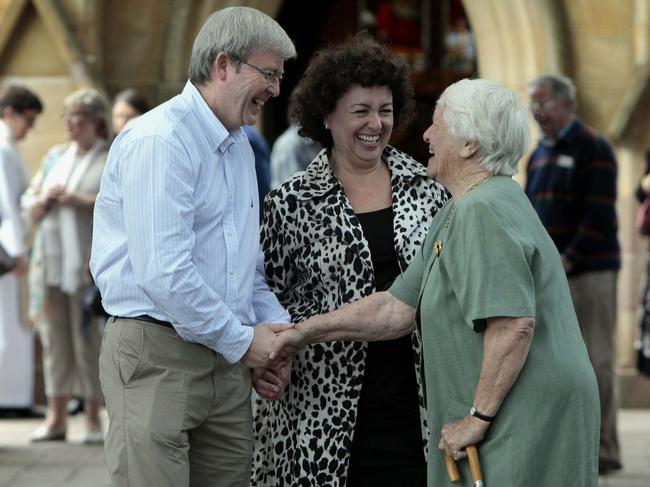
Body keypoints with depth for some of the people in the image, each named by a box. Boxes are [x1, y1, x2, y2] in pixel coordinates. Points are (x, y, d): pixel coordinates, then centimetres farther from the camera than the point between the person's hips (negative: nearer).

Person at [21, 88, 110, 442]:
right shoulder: (56, 157, 20)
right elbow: (31, 210, 21)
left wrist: (81, 201, -15)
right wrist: (45, 199, -1)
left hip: (91, 263, -5)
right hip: (51, 261, 5)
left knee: (90, 340, -5)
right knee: (54, 337, 3)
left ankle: (93, 419, 1)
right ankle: (56, 417, 7)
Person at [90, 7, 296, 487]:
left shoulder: (240, 146, 17)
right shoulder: (160, 139, -14)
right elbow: (163, 274, -22)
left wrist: (277, 326, 8)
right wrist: (241, 339, -12)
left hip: (226, 358, 9)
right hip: (158, 354, -9)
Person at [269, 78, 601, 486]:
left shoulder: (483, 212, -17)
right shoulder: (455, 215, 18)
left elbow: (514, 325, -26)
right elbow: (397, 310, 17)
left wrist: (479, 417, -20)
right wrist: (305, 332, 13)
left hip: (525, 418, -10)